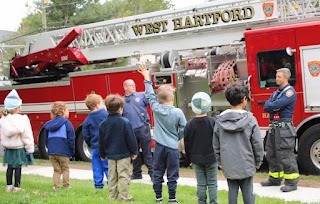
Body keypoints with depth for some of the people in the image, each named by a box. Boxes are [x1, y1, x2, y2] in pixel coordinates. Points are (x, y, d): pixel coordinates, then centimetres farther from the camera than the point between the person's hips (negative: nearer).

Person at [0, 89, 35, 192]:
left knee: (10, 167, 14)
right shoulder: (22, 119, -17)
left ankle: (9, 185, 20)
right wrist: (30, 149, -5)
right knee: (18, 167, 4)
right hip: (19, 148, -4)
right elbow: (27, 136, -13)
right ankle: (16, 187, 9)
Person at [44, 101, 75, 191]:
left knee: (56, 170, 13)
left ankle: (56, 187, 9)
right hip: (63, 151, -4)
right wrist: (72, 151, 1)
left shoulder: (49, 123, 11)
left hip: (51, 152, 5)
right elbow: (71, 138, -8)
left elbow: (46, 138, 16)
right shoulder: (66, 123, -6)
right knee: (65, 169, 10)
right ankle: (66, 186, 11)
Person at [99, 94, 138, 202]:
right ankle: (124, 196, 1)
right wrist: (134, 152, 0)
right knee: (124, 176, 0)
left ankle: (113, 195, 18)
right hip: (124, 154, -5)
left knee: (112, 177, 12)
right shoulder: (125, 122, -13)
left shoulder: (103, 124, 2)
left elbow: (101, 142, 8)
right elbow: (131, 139, -10)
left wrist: (102, 154, 19)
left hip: (110, 155, 5)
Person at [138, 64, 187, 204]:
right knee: (172, 175, 6)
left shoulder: (156, 109, -7)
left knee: (157, 173, 12)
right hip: (172, 147, -2)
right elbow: (183, 129, -6)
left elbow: (150, 95, 5)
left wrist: (147, 79, 14)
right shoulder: (178, 112, -12)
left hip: (159, 146, 2)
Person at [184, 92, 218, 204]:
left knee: (201, 184, 9)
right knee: (212, 184, 7)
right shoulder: (212, 122, -11)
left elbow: (187, 143, 1)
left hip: (196, 158, 2)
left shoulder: (189, 124, -6)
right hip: (211, 157, -1)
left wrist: (189, 158, 13)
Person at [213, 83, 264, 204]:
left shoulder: (220, 120, -3)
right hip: (246, 165, -2)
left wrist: (220, 161, 16)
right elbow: (257, 144, -7)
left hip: (228, 165, 2)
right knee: (248, 194, 8)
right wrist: (258, 161, 7)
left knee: (232, 192, 11)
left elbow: (216, 145, 4)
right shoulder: (250, 119, -11)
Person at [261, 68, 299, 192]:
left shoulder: (290, 92, -8)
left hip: (284, 128, -9)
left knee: (285, 155, -9)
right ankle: (275, 179, 25)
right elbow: (266, 107, 7)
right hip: (273, 127, 9)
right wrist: (275, 107, -11)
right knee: (271, 154, 13)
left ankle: (292, 182, -2)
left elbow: (277, 104, -21)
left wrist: (271, 105, -2)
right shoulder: (276, 92, 19)